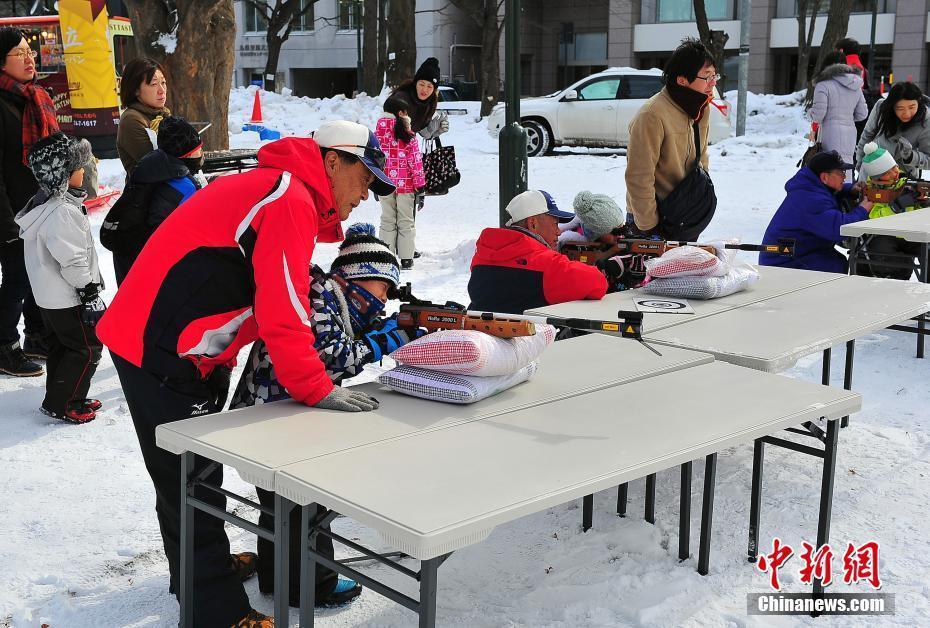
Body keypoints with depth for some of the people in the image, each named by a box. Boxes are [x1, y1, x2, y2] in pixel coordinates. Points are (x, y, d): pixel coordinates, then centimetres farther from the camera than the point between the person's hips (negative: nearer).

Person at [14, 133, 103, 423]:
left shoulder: (42, 203, 10)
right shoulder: (62, 212, -24)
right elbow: (72, 261, -25)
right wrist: (89, 293, -19)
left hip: (48, 296, 10)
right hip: (68, 299, -10)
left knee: (60, 346, 18)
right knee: (87, 348, -1)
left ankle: (60, 398, 29)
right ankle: (61, 404, 3)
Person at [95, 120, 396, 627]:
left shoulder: (276, 189, 14)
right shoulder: (291, 201, -18)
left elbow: (267, 298, 13)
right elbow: (282, 310, -22)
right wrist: (317, 390, -15)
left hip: (157, 341, 10)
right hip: (163, 354, -10)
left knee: (190, 471, 23)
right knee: (191, 480, -2)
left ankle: (198, 568, 40)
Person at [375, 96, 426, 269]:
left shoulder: (378, 133, 0)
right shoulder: (408, 136, -10)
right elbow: (416, 162, -8)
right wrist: (420, 185, 0)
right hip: (406, 185, -3)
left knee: (387, 221, 13)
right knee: (406, 222, 6)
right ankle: (406, 259, 7)